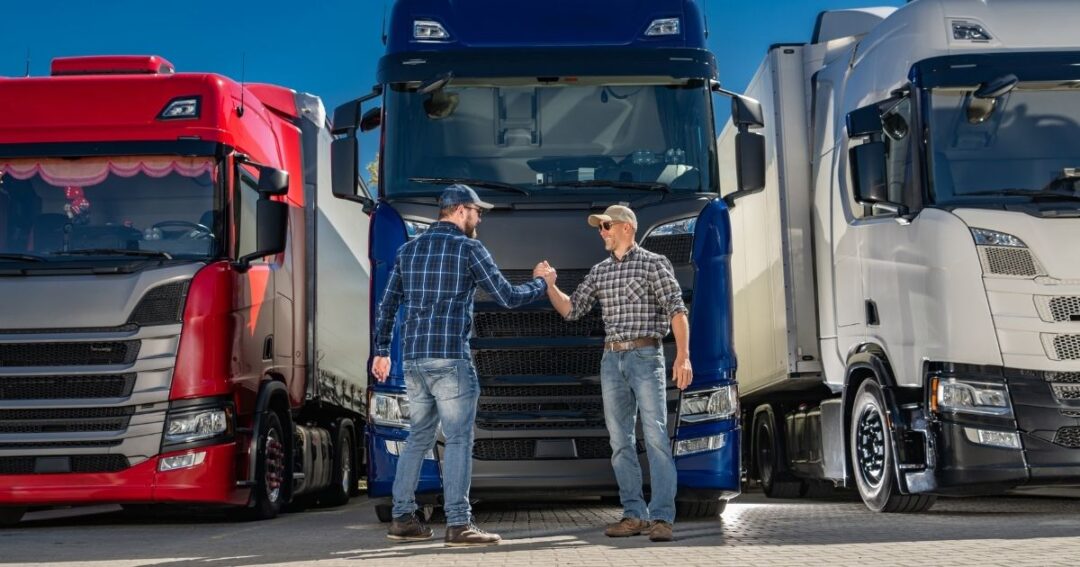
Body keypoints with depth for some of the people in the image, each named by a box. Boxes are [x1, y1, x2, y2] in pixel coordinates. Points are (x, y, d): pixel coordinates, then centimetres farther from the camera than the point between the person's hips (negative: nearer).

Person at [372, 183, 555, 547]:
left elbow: (387, 305, 16)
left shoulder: (408, 250, 15)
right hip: (451, 359, -6)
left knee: (418, 438, 13)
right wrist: (541, 283, 16)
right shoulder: (469, 248, -3)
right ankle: (458, 524, -7)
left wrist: (381, 351, 24)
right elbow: (507, 297, -2)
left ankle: (403, 518, 13)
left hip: (413, 360, 7)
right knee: (458, 439, -4)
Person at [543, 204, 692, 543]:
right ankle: (634, 515, 9)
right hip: (612, 360, 6)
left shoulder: (653, 263, -1)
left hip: (646, 356, -6)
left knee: (655, 437, -10)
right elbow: (570, 310, 17)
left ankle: (661, 517, -11)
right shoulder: (599, 272, 16)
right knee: (620, 442, 4)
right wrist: (549, 285, 0)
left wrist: (683, 356, -17)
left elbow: (676, 310, -7)